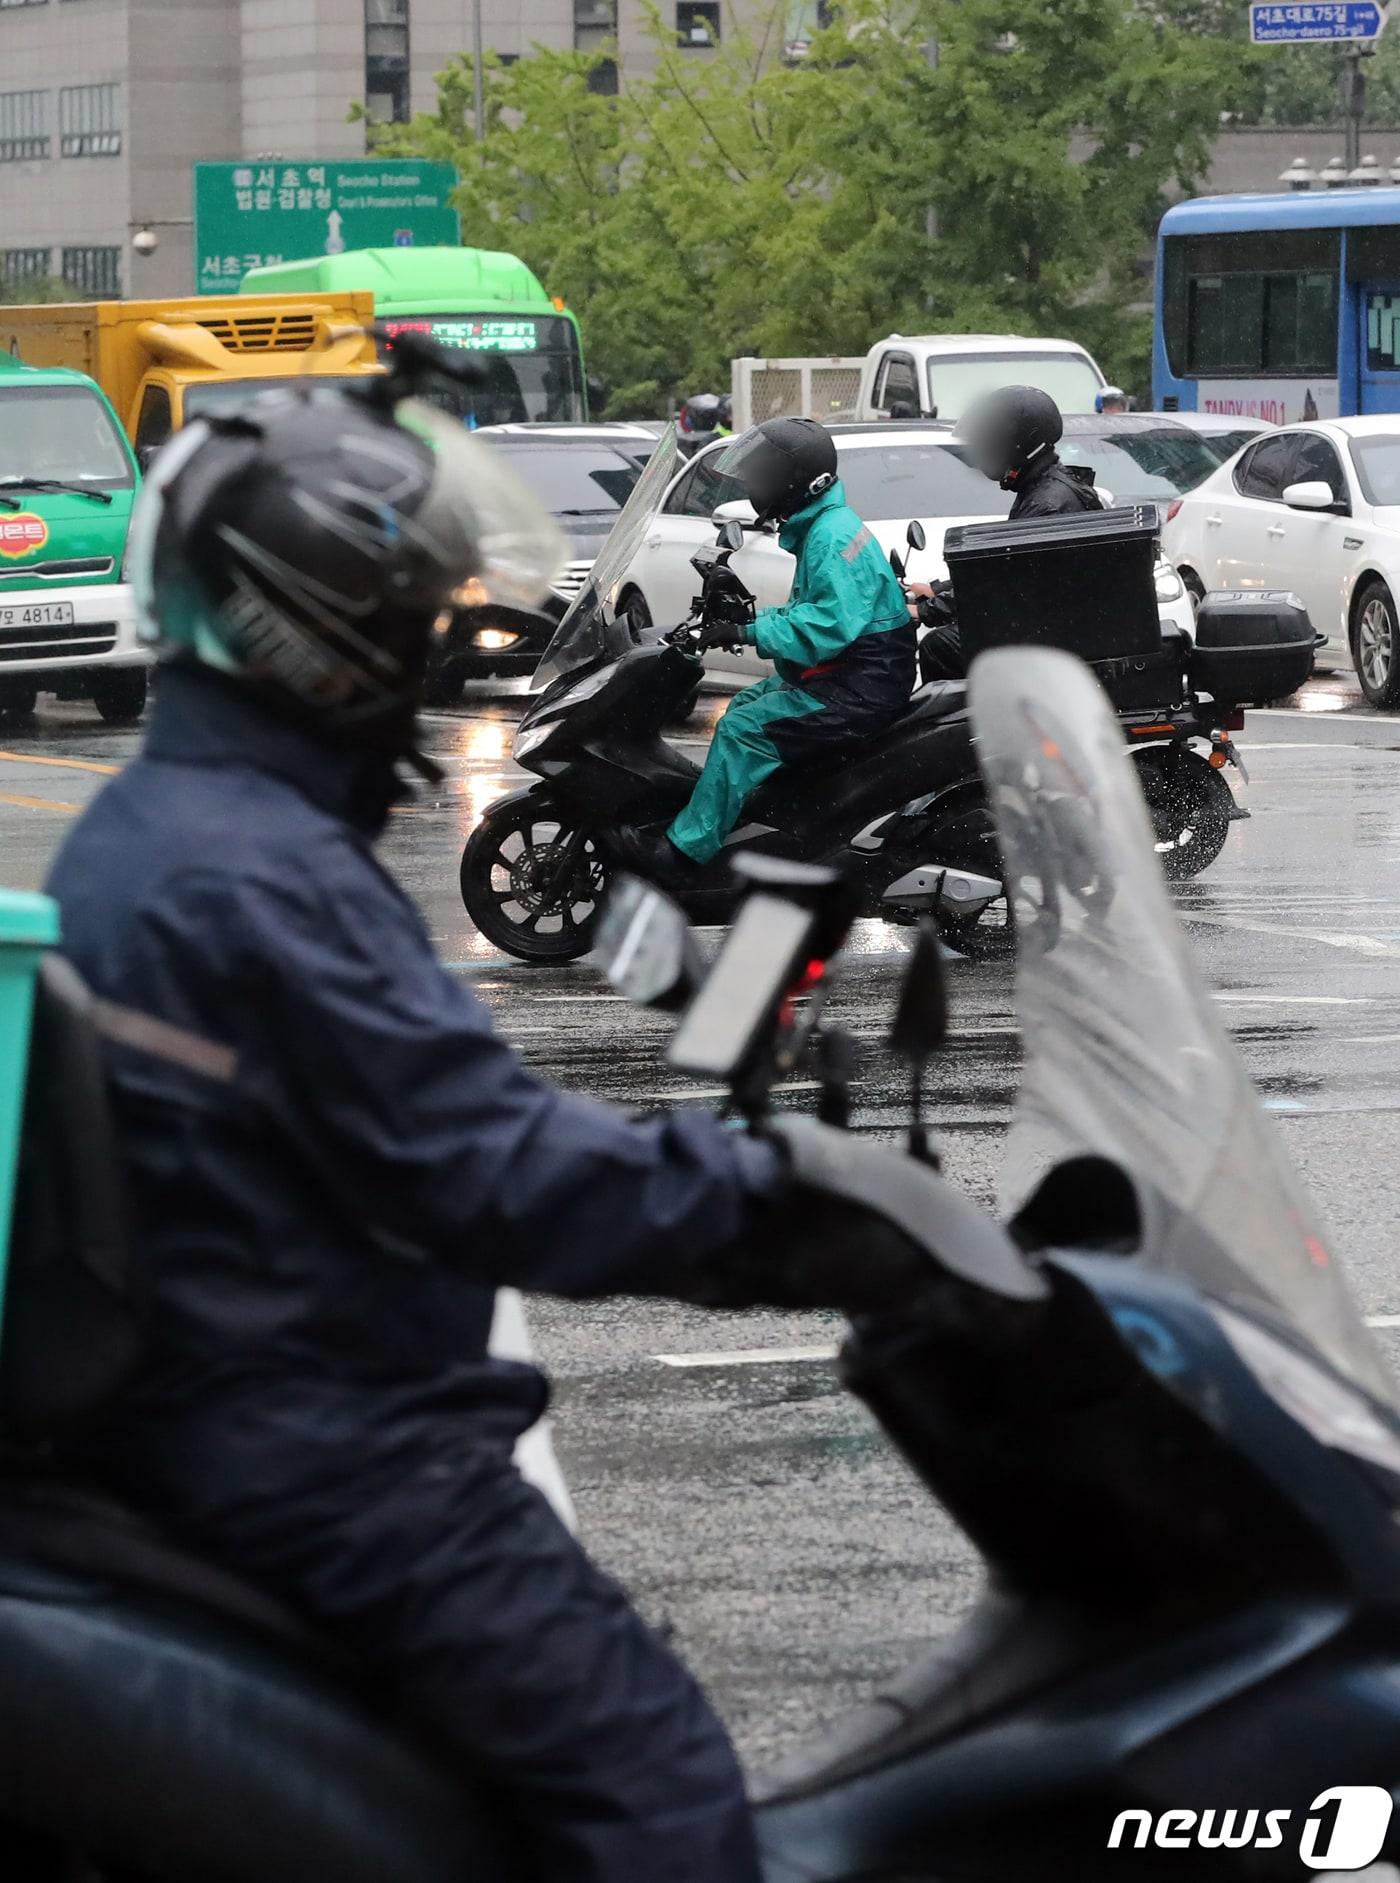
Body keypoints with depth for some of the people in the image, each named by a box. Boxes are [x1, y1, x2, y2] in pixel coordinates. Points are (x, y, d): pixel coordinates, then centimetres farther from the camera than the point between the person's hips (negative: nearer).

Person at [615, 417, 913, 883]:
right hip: (839, 675, 11)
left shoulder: (833, 537, -19)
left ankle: (684, 850, -17)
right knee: (742, 706, 19)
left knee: (744, 728, -18)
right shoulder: (818, 528, 15)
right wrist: (750, 616, 6)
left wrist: (747, 632, -27)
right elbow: (810, 612, 22)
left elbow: (829, 624, -30)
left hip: (862, 686, -11)